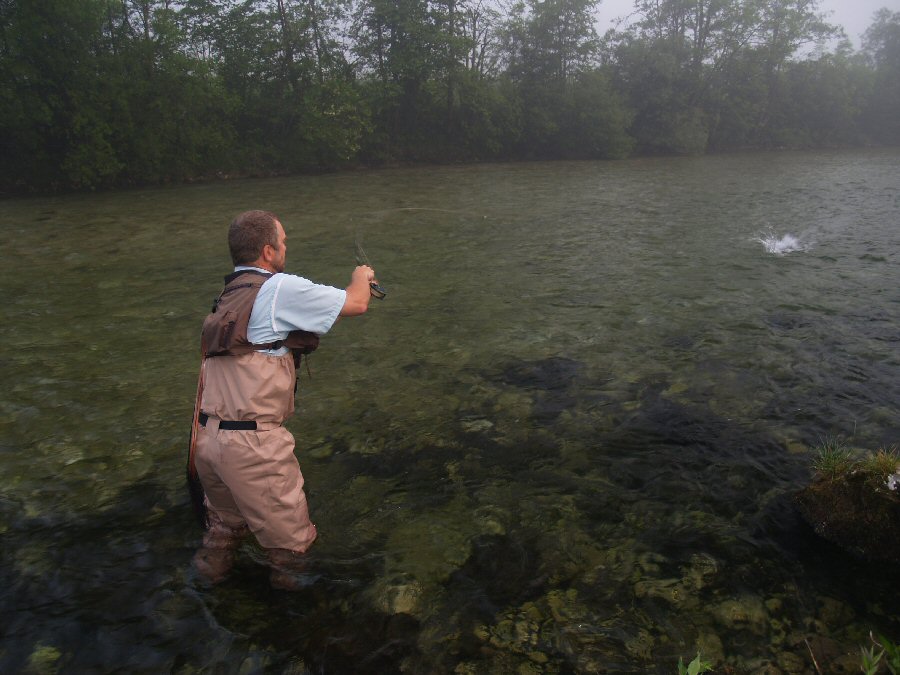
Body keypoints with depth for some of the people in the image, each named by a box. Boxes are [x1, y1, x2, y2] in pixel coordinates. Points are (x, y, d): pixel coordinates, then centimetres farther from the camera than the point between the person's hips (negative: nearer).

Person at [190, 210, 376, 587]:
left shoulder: (227, 299, 13)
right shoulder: (280, 289, -12)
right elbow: (357, 304, -3)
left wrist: (354, 287, 30)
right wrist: (361, 277, 19)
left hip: (207, 439, 9)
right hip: (253, 445, -9)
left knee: (225, 524, 30)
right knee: (290, 542, 9)